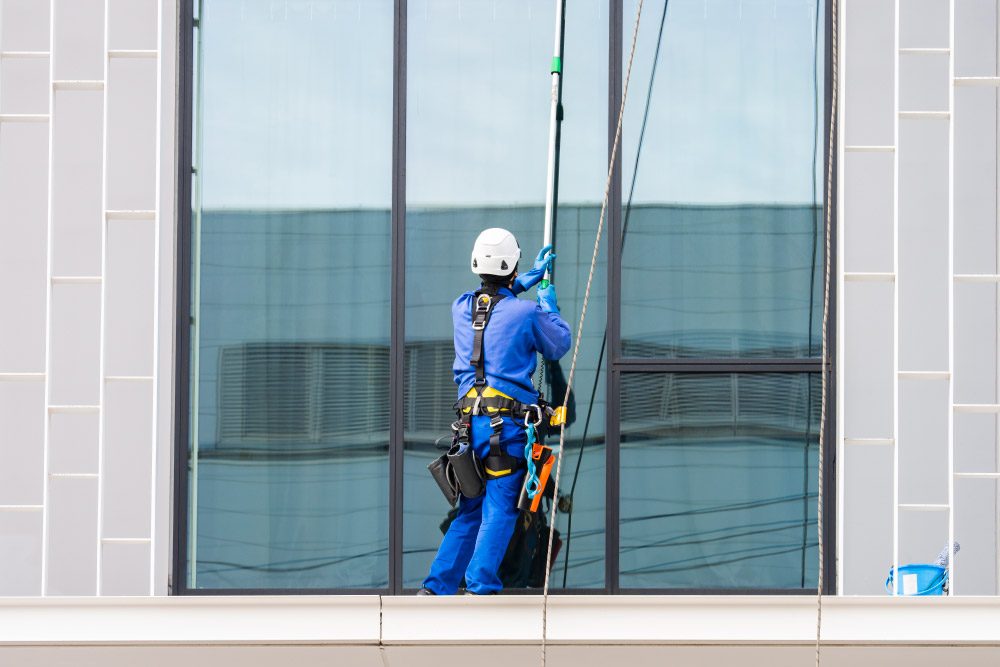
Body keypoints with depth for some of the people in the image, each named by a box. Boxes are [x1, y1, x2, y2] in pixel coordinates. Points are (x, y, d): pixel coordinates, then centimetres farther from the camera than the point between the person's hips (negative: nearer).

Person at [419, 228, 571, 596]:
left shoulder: (462, 307, 8)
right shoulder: (527, 313, -7)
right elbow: (559, 345, 12)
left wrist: (528, 279, 40)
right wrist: (549, 304, 26)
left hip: (469, 423, 5)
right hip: (507, 426, -5)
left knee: (469, 512, 14)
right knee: (500, 510, -4)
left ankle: (436, 587, 8)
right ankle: (480, 589, -12)